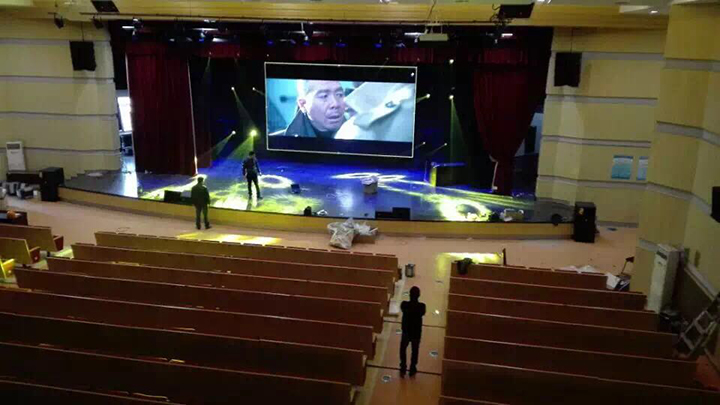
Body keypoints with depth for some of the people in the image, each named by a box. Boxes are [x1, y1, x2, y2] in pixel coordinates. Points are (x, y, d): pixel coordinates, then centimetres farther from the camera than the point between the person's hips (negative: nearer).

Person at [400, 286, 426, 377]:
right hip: (416, 333, 0)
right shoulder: (421, 306, -21)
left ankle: (403, 369, 26)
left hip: (406, 332, 0)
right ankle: (412, 369, 33)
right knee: (415, 351, 21)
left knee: (403, 350, 23)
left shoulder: (404, 304, -21)